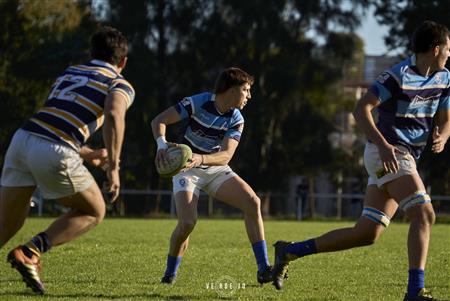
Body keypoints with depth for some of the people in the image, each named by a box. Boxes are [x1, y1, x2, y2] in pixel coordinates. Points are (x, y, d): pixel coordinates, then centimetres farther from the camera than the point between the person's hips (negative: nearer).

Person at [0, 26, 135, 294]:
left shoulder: (68, 73, 30)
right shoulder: (120, 85, 10)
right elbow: (114, 115, -14)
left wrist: (90, 155, 47)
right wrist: (113, 167, -13)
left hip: (23, 139, 6)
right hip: (55, 153, -5)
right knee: (93, 212, 17)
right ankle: (30, 253, -1)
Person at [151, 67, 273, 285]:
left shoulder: (236, 120, -10)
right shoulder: (197, 103, -19)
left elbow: (226, 156, -22)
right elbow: (158, 121, -19)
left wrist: (200, 158, -42)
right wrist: (162, 144, -40)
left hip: (216, 169, 4)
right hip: (187, 169, -4)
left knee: (253, 202, -18)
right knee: (187, 223, -24)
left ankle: (263, 269, -14)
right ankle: (170, 273, 3)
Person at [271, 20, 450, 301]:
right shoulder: (399, 76, -14)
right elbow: (361, 109, -16)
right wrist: (382, 144, -28)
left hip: (406, 159, 8)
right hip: (389, 154, -8)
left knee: (367, 234, 4)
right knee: (424, 214, -21)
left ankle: (289, 251, 14)